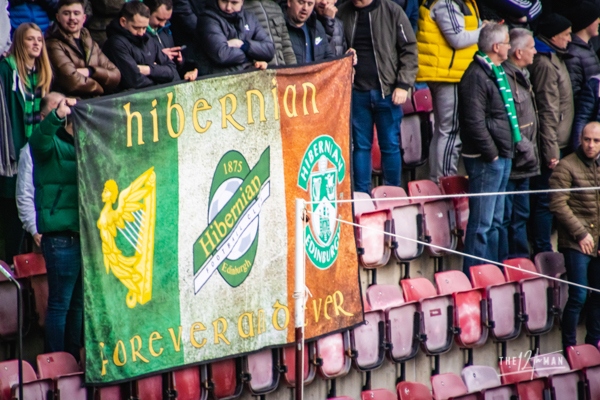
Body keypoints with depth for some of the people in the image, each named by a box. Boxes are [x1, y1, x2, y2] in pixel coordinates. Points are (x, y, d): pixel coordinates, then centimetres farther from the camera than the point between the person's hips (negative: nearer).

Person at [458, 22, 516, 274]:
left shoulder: (495, 72, 16)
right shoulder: (477, 76, -17)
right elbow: (475, 122, -22)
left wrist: (506, 151, 16)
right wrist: (491, 154, -17)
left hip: (501, 157, 10)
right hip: (486, 159, -10)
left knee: (495, 221, 16)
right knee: (482, 222, -7)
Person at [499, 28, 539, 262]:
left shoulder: (522, 76, 16)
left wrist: (530, 148, 17)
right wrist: (523, 146, -20)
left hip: (523, 163, 10)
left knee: (520, 215, 17)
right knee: (504, 217, -5)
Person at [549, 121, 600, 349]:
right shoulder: (567, 166, -8)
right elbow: (558, 204, -12)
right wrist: (581, 234, -12)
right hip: (576, 243, -6)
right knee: (578, 296, -8)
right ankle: (569, 347, 3)